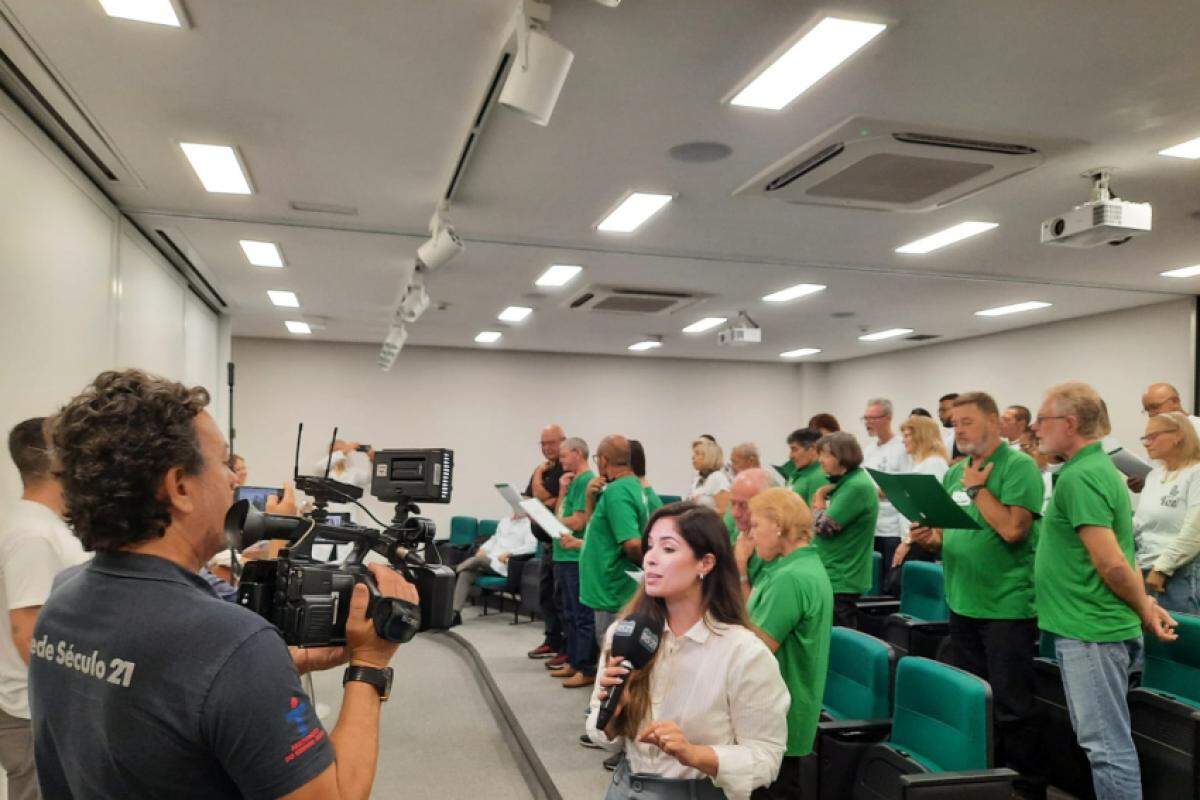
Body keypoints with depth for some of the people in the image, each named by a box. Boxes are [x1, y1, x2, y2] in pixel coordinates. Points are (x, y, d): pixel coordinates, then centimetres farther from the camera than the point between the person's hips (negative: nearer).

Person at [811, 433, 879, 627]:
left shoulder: (857, 486, -19)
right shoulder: (844, 483, 12)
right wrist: (821, 497, -1)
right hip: (832, 575, 10)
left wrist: (819, 498, -6)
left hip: (841, 580, -10)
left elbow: (822, 527, -21)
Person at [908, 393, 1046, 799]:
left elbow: (1012, 529, -23)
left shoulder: (1018, 466, -10)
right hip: (963, 603, 7)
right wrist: (930, 539, -4)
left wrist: (978, 487, -14)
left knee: (1011, 706, 1)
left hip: (1007, 606, -7)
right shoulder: (955, 473, 11)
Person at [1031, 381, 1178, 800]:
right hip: (1090, 628, 10)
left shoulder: (1078, 478, -19)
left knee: (1106, 744, -1)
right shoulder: (1098, 467, 14)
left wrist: (1144, 608, -8)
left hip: (1091, 631, -10)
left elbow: (1111, 563, -23)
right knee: (1102, 739, 19)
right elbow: (1114, 560, 20)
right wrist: (1145, 604, 16)